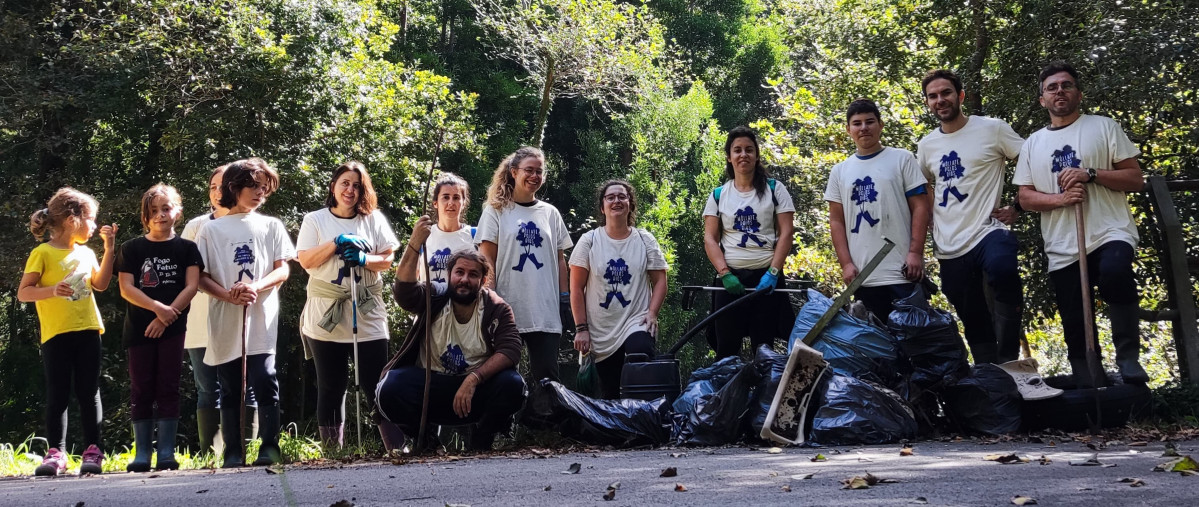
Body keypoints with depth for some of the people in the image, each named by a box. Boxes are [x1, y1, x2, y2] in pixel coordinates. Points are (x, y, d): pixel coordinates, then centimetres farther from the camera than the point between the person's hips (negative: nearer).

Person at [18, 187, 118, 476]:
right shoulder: (43, 253, -5)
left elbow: (100, 285, 16)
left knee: (89, 394, 5)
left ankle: (93, 452, 8)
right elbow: (23, 293, -7)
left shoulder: (86, 253, 12)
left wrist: (108, 250, 11)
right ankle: (56, 453, 0)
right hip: (57, 334, -5)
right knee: (57, 395, -2)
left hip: (88, 332, 5)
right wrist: (52, 291, -25)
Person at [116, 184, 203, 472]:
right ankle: (141, 453, 6)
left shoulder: (186, 248, 7)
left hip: (173, 329, -1)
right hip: (138, 328, 1)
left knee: (168, 388, -1)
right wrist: (158, 307, -15)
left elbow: (191, 286, -2)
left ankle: (167, 453, 1)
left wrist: (168, 315, -15)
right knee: (141, 390, 2)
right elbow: (125, 287, -2)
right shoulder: (132, 248, 8)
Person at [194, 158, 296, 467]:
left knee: (265, 382, -9)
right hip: (225, 322, 0)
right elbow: (201, 276, 4)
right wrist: (229, 295, -13)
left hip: (262, 320, 0)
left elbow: (282, 270, 6)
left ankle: (269, 447, -3)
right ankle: (232, 453, 9)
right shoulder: (211, 230, 9)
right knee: (230, 389, 4)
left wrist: (256, 287, -13)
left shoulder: (271, 226, 12)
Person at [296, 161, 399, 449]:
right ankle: (332, 450, 11)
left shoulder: (374, 219, 10)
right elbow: (305, 261, -2)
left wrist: (363, 259, -13)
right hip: (326, 317, 0)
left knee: (377, 385, -3)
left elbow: (387, 260, 5)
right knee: (330, 388, 5)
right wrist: (336, 244, -13)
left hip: (368, 317, 0)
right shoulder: (315, 220, 7)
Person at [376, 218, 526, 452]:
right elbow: (404, 290, -24)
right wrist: (415, 244, -38)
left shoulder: (496, 309, -4)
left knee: (512, 384, -29)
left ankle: (480, 440, -2)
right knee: (390, 389, -28)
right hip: (429, 384, 0)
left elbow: (510, 350, -16)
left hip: (478, 385, 0)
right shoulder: (433, 298, -3)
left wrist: (474, 379, -30)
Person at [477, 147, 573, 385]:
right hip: (507, 306, -2)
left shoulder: (550, 213, 14)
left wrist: (565, 296, 7)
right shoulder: (497, 210, 4)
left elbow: (560, 258, 15)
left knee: (547, 376, 0)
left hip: (546, 310, 3)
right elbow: (487, 258, -1)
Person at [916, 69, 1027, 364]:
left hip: (988, 230, -5)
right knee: (974, 323, 9)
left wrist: (1017, 208, -5)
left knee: (1002, 269, -37)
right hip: (949, 248, 5)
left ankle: (1009, 359, -24)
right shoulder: (926, 146, 13)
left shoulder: (992, 129, 0)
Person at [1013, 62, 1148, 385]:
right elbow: (1025, 198, 9)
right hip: (1062, 249, 4)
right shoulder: (1033, 144, 15)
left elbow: (1136, 179, 2)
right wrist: (1061, 199, -10)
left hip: (1110, 233, -3)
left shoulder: (1103, 127, 7)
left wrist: (1090, 174, -14)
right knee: (1075, 329, 4)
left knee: (1115, 272, -36)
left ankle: (1128, 356, -23)